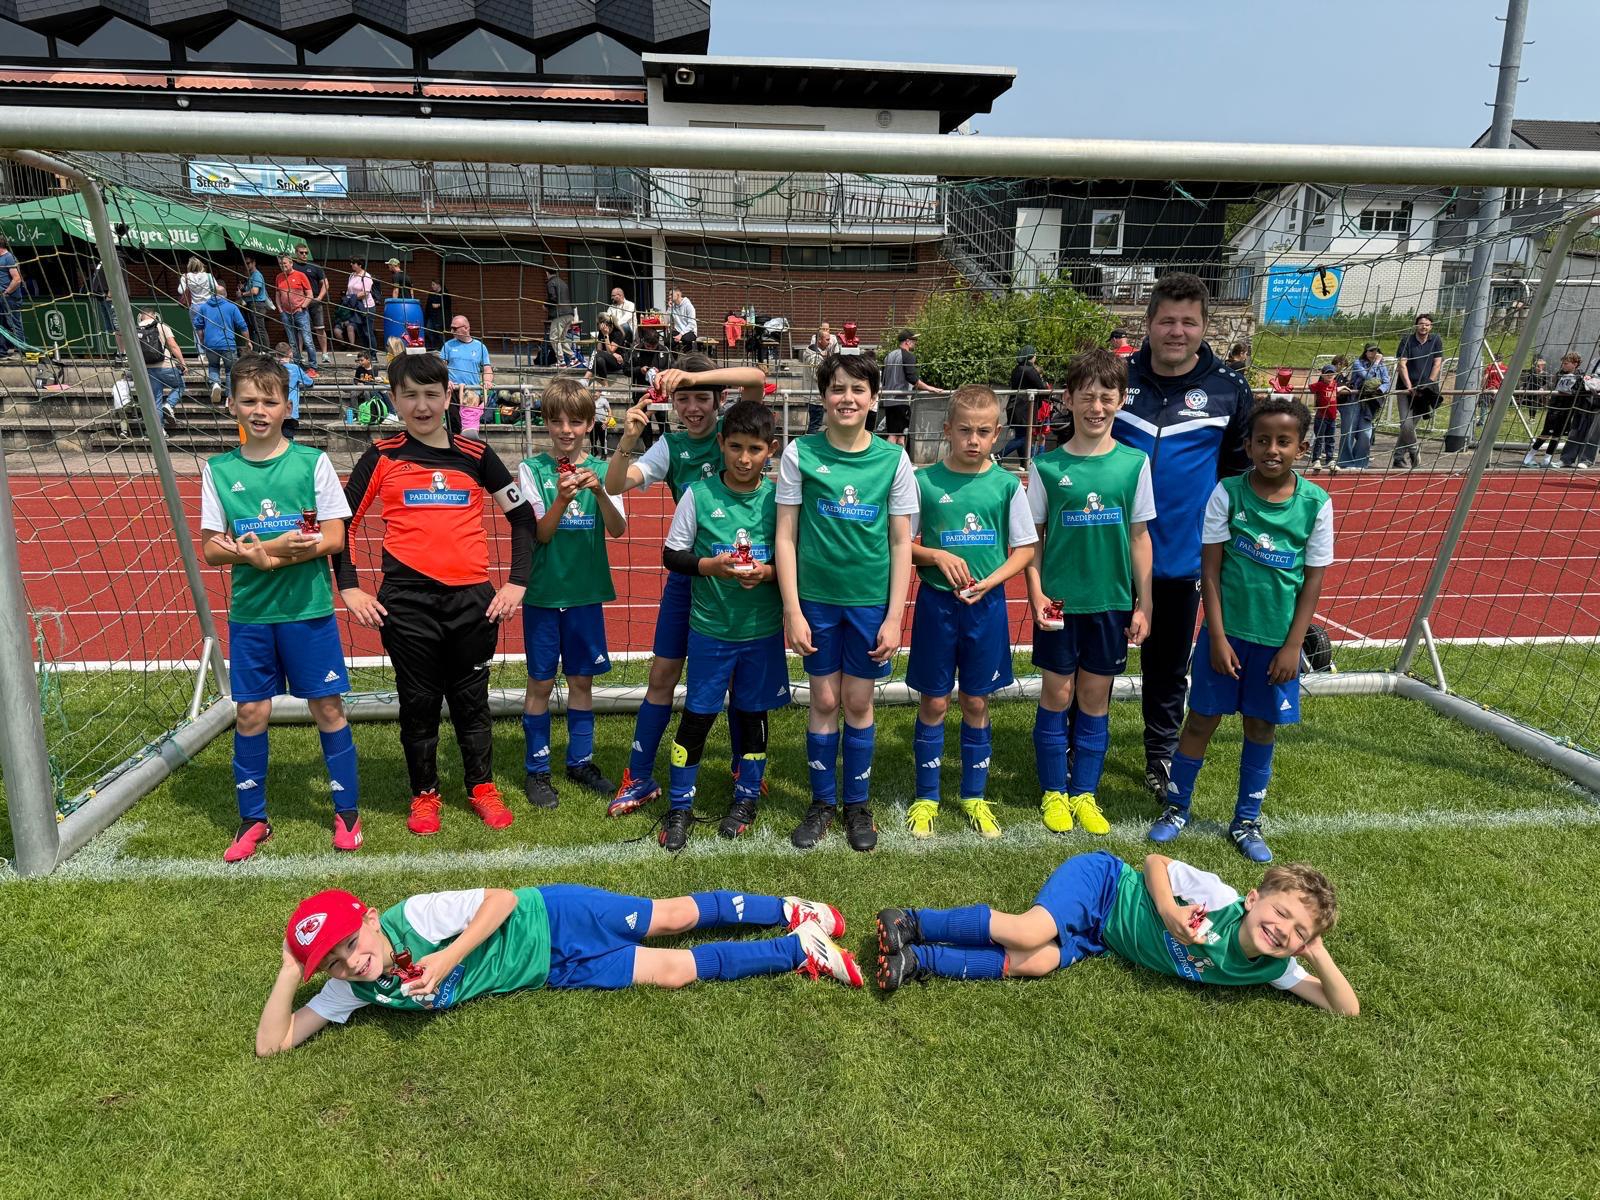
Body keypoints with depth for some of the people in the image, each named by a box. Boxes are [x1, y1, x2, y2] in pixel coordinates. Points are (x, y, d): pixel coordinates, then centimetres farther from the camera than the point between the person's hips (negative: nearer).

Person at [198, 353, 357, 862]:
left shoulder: (312, 461, -4)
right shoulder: (219, 470, 3)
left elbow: (333, 539, -7)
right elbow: (212, 549, 0)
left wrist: (262, 554, -18)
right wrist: (275, 548, -18)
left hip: (308, 607, -2)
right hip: (248, 611, 2)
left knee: (327, 707, 3)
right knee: (250, 713, 8)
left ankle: (347, 812, 18)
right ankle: (252, 819, 24)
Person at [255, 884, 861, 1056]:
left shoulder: (415, 917, -26)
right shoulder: (355, 990, -8)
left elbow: (502, 898, -24)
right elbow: (272, 1043, -7)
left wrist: (448, 958, -33)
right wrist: (289, 972, -23)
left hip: (549, 919, -4)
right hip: (555, 972, 4)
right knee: (674, 971, 4)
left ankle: (794, 923, 12)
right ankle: (797, 951, 15)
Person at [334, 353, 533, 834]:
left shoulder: (475, 455, 6)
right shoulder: (382, 457, 4)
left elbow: (522, 518, 9)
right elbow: (340, 521, 6)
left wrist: (517, 582, 1)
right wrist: (349, 588, -3)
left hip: (472, 598, 1)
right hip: (407, 601, -1)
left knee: (471, 699, 12)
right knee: (419, 703, 9)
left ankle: (483, 788, 27)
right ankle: (424, 795, 25)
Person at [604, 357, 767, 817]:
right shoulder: (670, 446, 0)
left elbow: (757, 377, -23)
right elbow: (616, 485, -12)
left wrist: (695, 376, -34)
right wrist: (629, 439, -29)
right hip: (688, 570, 2)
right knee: (662, 675, 5)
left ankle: (743, 761, 32)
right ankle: (639, 778, 16)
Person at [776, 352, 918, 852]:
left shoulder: (893, 459, -3)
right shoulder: (800, 453, -4)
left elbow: (901, 543, 0)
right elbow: (786, 536, -3)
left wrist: (894, 617, -4)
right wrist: (792, 611, -7)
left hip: (872, 600, 0)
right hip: (817, 597, 0)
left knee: (859, 703, 9)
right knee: (824, 702, 9)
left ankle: (858, 803, 27)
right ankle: (823, 801, 26)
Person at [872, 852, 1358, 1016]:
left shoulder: (1272, 968, -8)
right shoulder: (1218, 896, -22)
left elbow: (1346, 1008, -7)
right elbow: (1154, 860, -10)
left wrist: (1319, 956, -25)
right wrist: (1168, 910, -28)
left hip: (1099, 939, 4)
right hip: (1101, 883, -4)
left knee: (1032, 965, -22)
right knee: (1027, 935, -29)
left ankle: (918, 961, -11)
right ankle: (909, 922, -12)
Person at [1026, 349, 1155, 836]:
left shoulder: (1134, 462, -1)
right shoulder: (1047, 464, -5)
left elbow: (1139, 536, 3)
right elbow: (1033, 536, 0)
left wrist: (1144, 604, 3)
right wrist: (1036, 593, -10)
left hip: (1112, 600, 2)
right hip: (1060, 600, -1)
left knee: (1095, 698, 11)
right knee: (1057, 694, 7)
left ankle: (1084, 793, 25)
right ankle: (1053, 792, 23)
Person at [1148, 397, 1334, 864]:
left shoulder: (1316, 503, -6)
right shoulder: (1227, 493, -9)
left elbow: (1314, 580, -2)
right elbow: (1210, 570, -7)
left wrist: (1293, 645, -5)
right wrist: (1218, 637, -10)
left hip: (1278, 640, 1)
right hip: (1227, 631, -1)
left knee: (1262, 727, 12)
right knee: (1202, 719, 7)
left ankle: (1246, 821, 28)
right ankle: (1176, 808, 25)